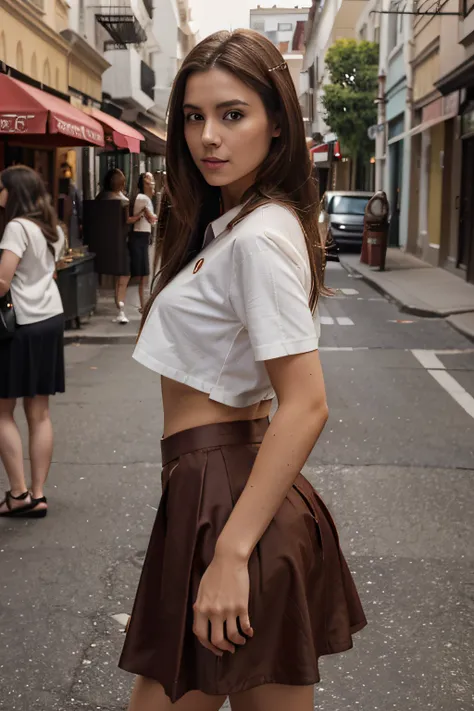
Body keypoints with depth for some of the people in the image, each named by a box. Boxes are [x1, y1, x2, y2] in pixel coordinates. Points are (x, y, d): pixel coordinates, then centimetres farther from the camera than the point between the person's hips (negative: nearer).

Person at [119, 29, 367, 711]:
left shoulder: (260, 237, -18)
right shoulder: (225, 225, 12)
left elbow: (306, 406, -24)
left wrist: (231, 554, -24)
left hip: (225, 496, -9)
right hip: (209, 492, 9)